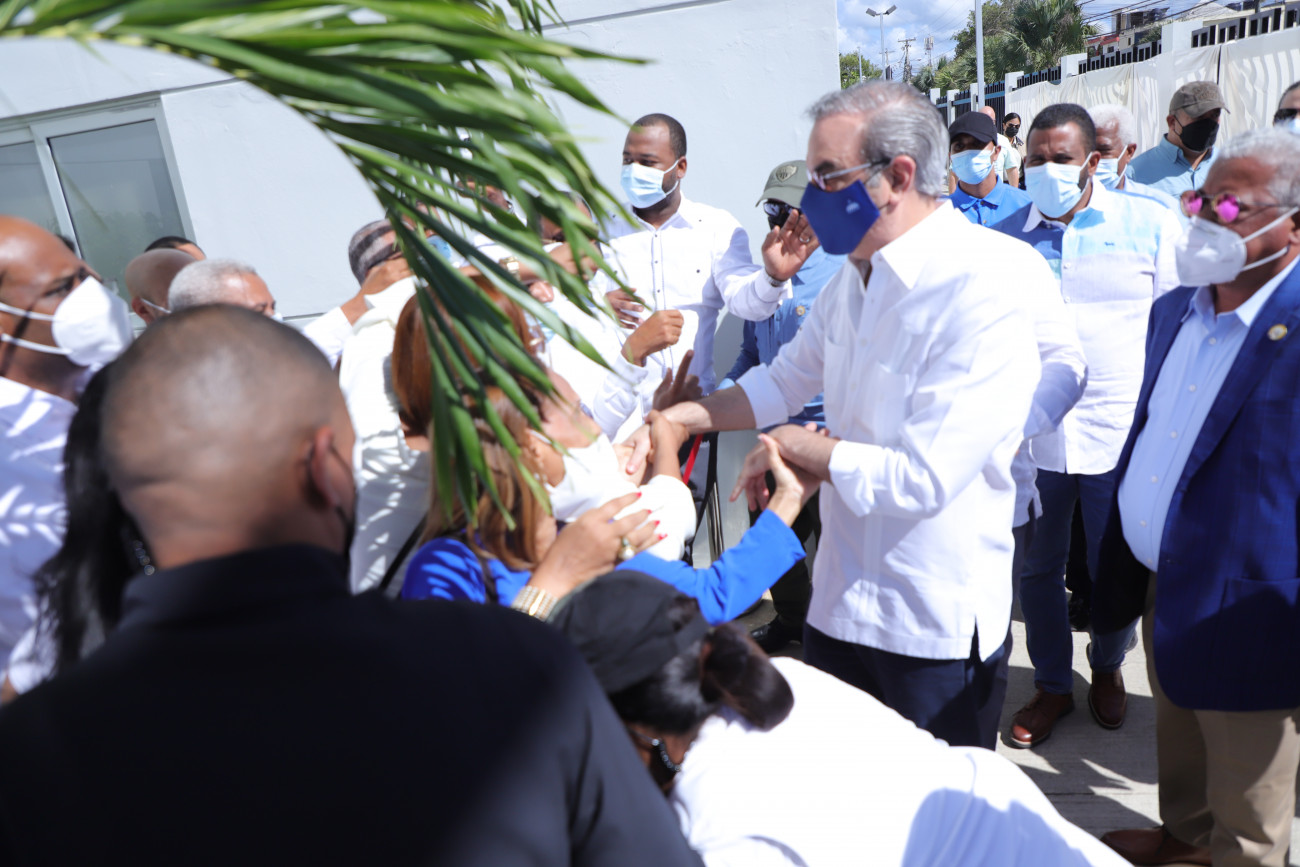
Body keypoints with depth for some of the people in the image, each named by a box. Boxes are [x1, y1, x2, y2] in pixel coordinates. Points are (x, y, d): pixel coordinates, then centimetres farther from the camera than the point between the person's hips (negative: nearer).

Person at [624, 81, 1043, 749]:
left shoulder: (986, 288, -23)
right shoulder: (853, 278, 4)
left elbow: (922, 479, -27)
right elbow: (788, 380, 17)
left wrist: (794, 447, -13)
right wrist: (678, 418, 5)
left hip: (937, 633, -7)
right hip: (838, 604, 7)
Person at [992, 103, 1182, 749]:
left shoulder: (1149, 223, 2)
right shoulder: (1005, 238, 6)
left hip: (1122, 433, -1)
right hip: (1031, 432, 2)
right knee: (1037, 568, 11)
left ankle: (1107, 669, 40)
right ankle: (1052, 685, 32)